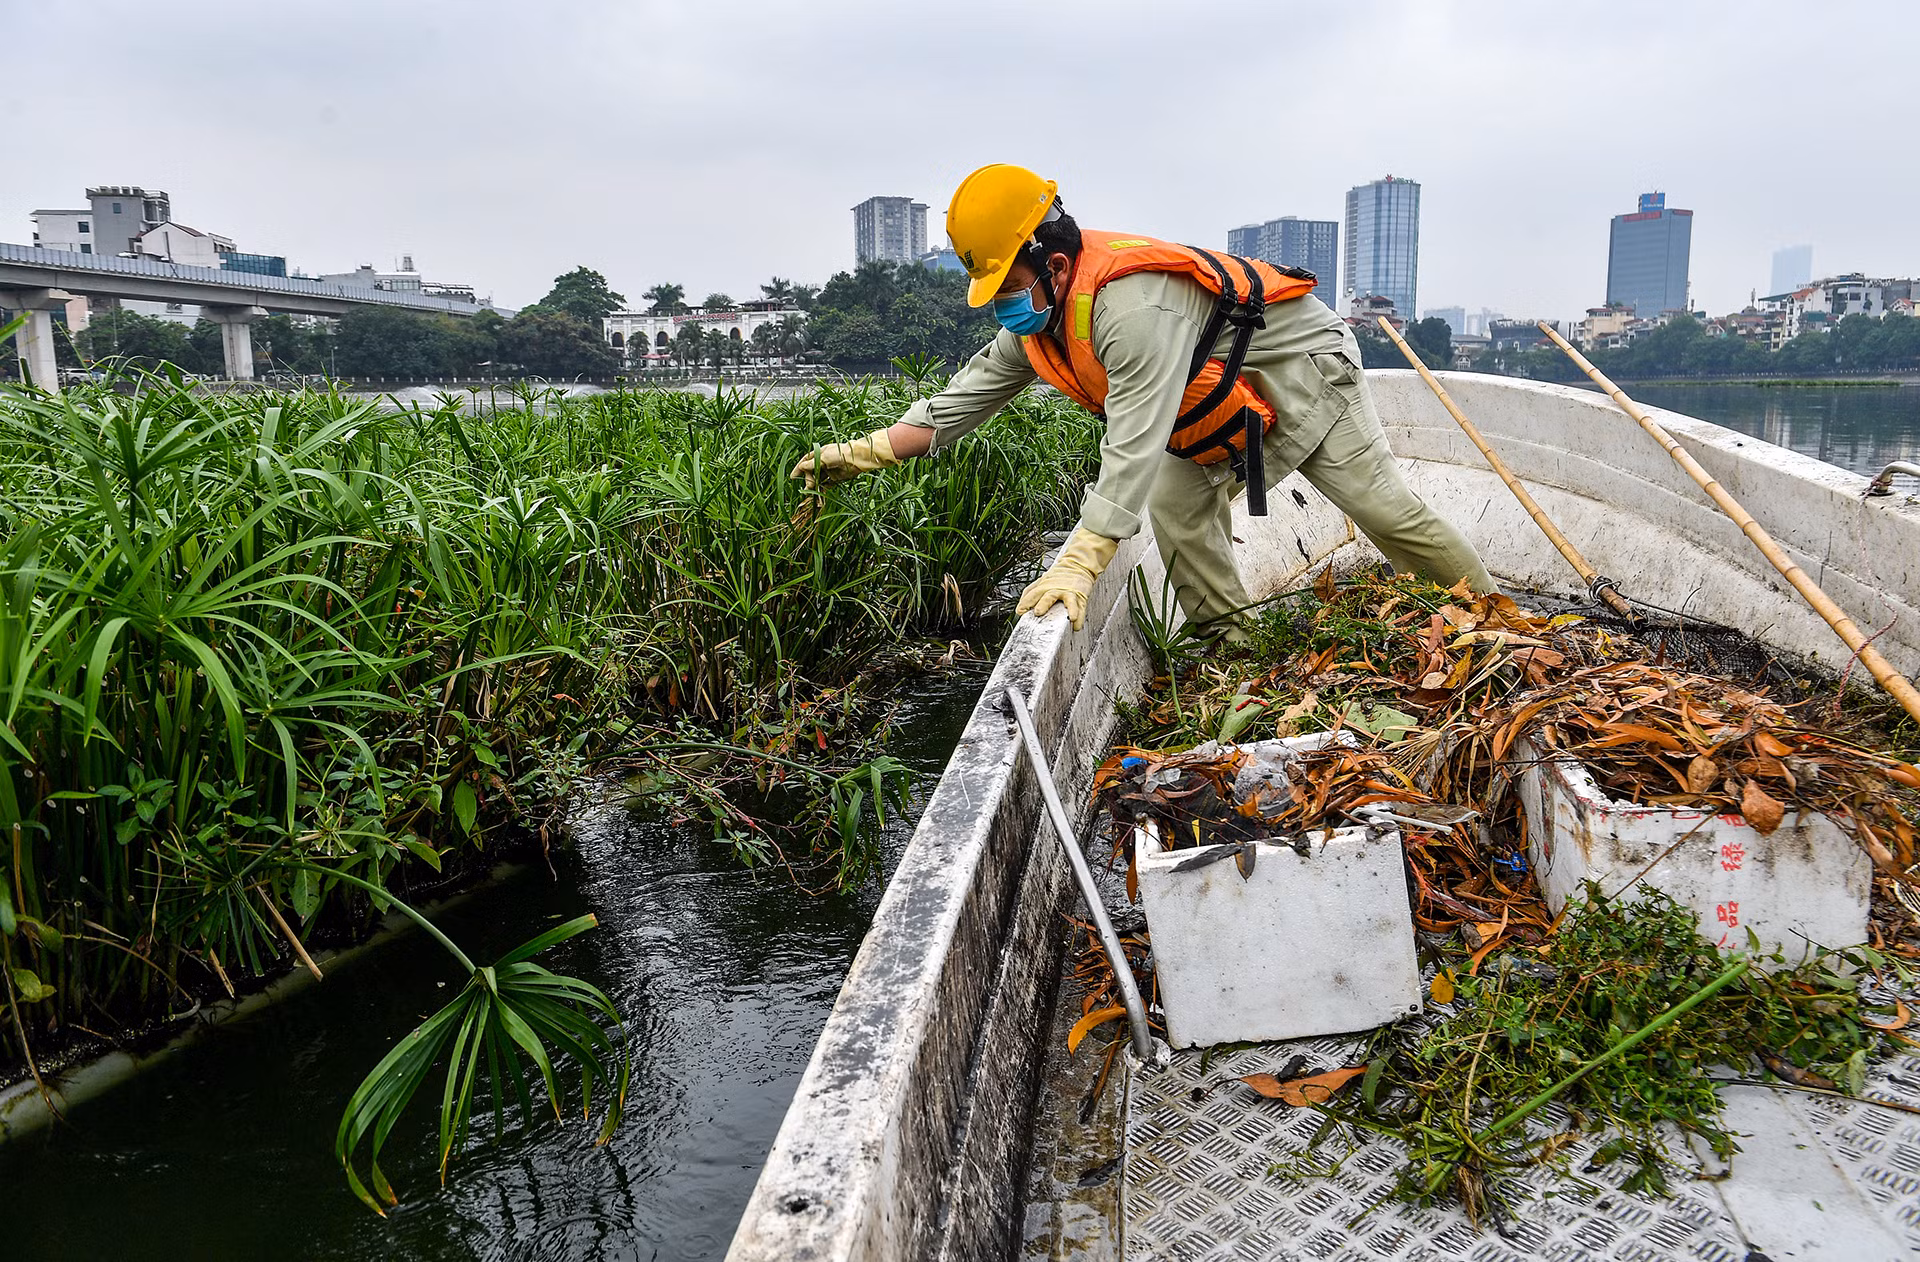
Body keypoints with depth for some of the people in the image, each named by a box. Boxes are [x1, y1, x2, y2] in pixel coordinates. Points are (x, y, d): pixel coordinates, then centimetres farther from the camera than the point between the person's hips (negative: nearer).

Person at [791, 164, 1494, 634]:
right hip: (1229, 403, 9)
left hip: (1299, 362, -8)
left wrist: (1079, 563, -49)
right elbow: (963, 399, -3)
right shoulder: (1038, 320, -8)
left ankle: (1491, 610, 14)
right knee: (1180, 509, 1)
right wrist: (864, 452, -10)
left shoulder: (1131, 304, -38)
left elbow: (1135, 443, -45)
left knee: (1385, 508, -4)